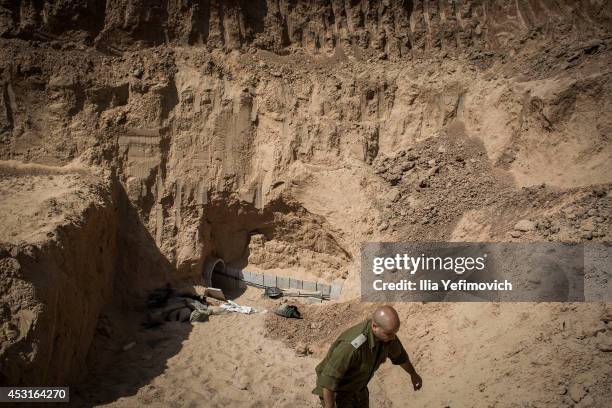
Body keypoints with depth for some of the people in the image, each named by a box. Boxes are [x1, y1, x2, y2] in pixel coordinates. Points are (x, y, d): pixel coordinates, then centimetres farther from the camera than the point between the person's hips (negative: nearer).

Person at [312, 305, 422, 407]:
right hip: (335, 391, -7)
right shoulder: (352, 345, -41)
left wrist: (413, 374, 24)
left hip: (358, 388, 7)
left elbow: (399, 354, 8)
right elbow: (329, 377, -34)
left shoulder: (385, 332, -15)